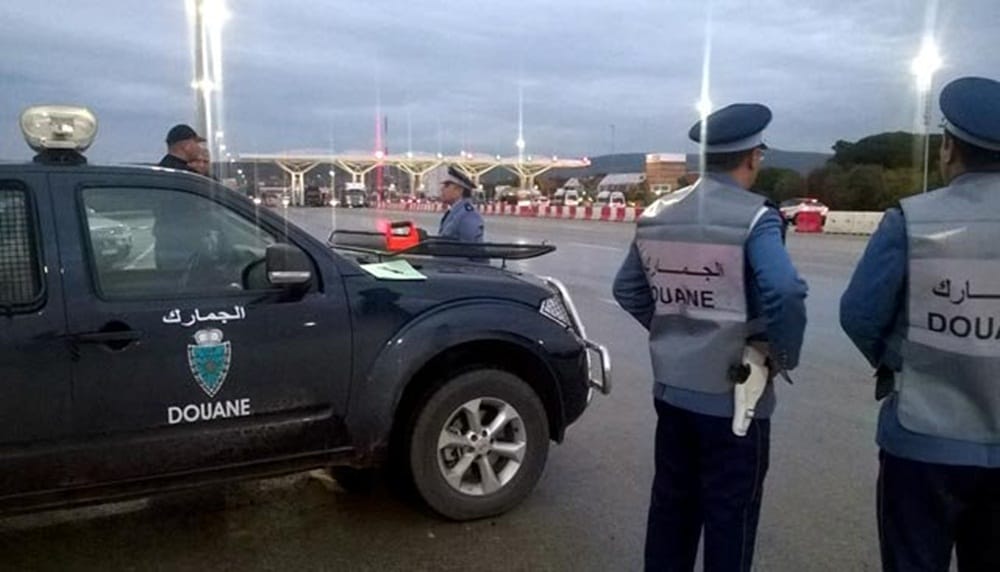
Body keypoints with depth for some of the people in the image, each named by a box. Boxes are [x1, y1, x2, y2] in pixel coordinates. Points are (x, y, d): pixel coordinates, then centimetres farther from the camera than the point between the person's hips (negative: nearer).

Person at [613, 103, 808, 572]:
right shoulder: (754, 218, -16)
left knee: (671, 504, 19)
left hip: (671, 387, 6)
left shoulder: (657, 214, 4)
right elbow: (786, 297, -28)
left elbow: (627, 290, 11)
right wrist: (783, 356, -11)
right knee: (729, 515, 10)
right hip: (732, 395, -6)